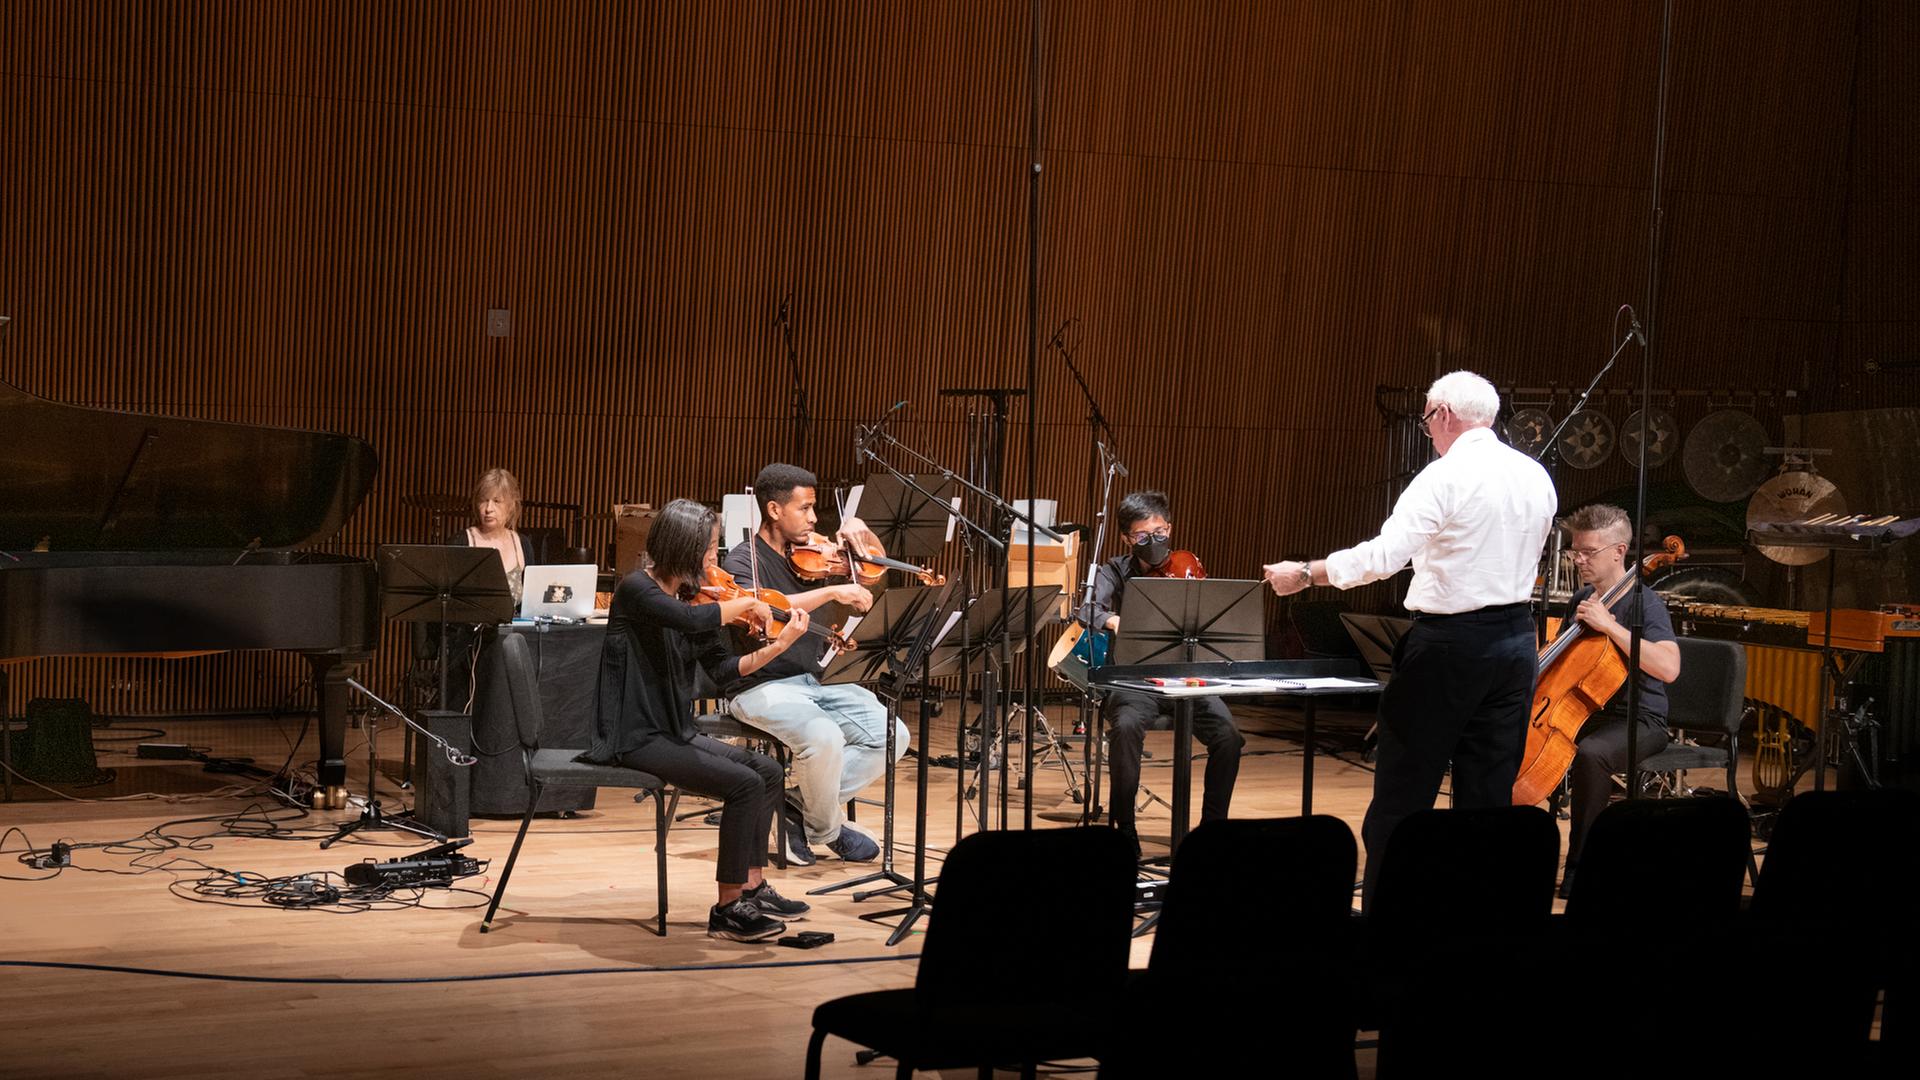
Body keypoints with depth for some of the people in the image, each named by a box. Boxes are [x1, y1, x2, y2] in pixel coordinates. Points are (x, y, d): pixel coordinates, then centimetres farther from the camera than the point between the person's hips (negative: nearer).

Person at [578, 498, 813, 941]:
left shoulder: (689, 597, 10)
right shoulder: (637, 589, -14)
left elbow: (720, 669, 11)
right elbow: (691, 621, -34)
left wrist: (779, 645, 3)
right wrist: (744, 604, -18)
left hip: (673, 732, 9)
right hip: (635, 736, -9)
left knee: (767, 771, 4)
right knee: (744, 784, -18)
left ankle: (753, 886, 12)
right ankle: (728, 908, -9)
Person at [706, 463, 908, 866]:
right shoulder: (742, 560, -8)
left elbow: (863, 601, 18)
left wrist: (852, 542, 3)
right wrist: (831, 591, -33)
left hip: (814, 681, 7)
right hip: (760, 687, -7)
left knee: (892, 736, -11)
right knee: (824, 737, -33)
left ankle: (800, 809, -2)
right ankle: (826, 830, -4)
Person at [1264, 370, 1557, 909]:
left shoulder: (1445, 477, -14)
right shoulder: (1537, 477, 7)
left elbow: (1382, 556, -21)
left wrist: (1304, 573, -12)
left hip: (1450, 644, -6)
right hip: (1516, 639, 7)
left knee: (1403, 790, 2)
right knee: (1490, 793, 11)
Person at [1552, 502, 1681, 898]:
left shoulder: (1644, 602, -12)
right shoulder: (1582, 599, 10)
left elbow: (1668, 668, -30)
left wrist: (1609, 626, -30)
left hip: (1638, 721, -8)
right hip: (1589, 712, 8)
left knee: (1590, 754, -38)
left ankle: (1581, 866, -25)